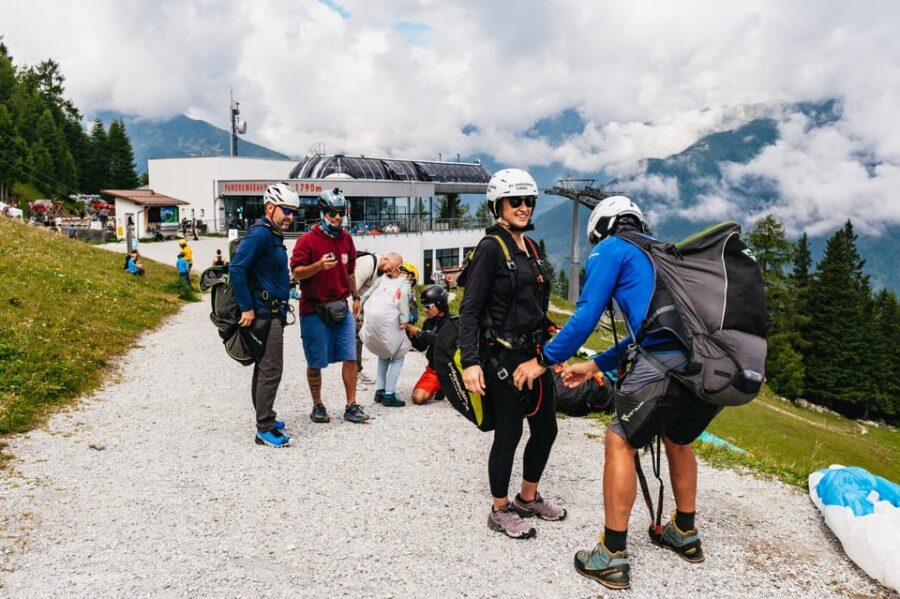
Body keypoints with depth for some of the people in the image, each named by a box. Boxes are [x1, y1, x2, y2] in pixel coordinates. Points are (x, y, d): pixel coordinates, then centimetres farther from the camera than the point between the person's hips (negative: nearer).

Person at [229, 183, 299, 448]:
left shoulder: (273, 236, 16)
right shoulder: (260, 234, -15)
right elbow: (236, 268, -23)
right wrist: (247, 308, -22)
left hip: (273, 314, 10)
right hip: (265, 314, -10)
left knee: (264, 369, 17)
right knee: (271, 370, -9)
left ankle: (265, 420, 28)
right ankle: (265, 430, -4)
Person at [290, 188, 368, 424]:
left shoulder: (346, 239, 8)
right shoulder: (308, 240, -9)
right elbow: (297, 273, -14)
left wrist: (355, 297, 22)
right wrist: (318, 265, -30)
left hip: (340, 308, 5)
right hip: (314, 310, -5)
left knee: (350, 358, 2)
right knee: (315, 363, 5)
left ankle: (351, 407, 10)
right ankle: (318, 407, 21)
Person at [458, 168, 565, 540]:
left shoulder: (530, 247, 11)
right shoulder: (491, 248, -13)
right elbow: (469, 309, -16)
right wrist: (470, 362, -23)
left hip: (534, 353, 8)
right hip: (502, 356, -8)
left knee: (546, 429, 14)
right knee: (509, 434, 1)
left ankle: (528, 498, 34)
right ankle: (500, 512, 20)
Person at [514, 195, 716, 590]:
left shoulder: (610, 249, 11)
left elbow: (586, 316, 2)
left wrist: (543, 361, 13)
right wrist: (595, 365, 38)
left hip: (669, 360, -8)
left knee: (620, 442, 8)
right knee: (678, 440, 29)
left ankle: (612, 558, 12)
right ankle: (685, 535, 42)